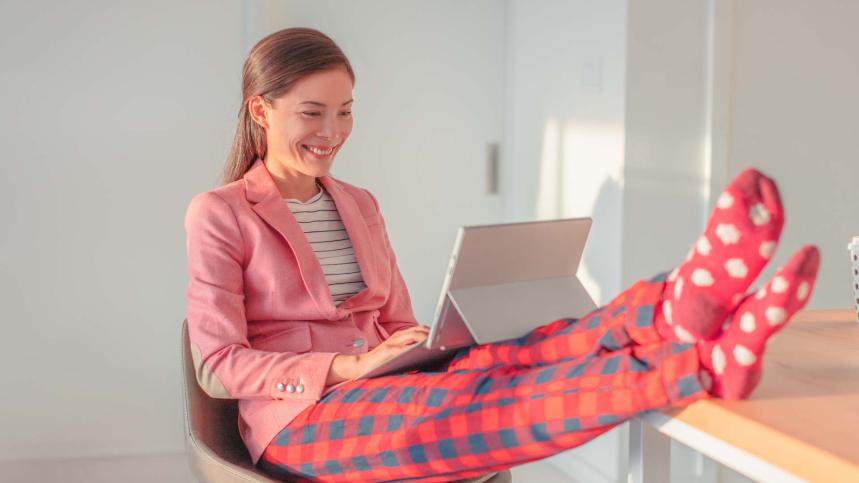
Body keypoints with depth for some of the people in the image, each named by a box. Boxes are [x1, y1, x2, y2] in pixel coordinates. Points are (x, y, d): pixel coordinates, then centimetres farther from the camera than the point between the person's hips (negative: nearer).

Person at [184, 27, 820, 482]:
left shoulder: (359, 207, 18)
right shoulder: (218, 215, -1)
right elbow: (218, 365, -8)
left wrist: (412, 347, -6)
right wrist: (350, 366, -19)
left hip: (383, 396, 6)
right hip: (300, 422, -6)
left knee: (507, 358, -28)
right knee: (463, 404, -35)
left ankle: (676, 309, -56)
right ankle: (705, 363, -57)